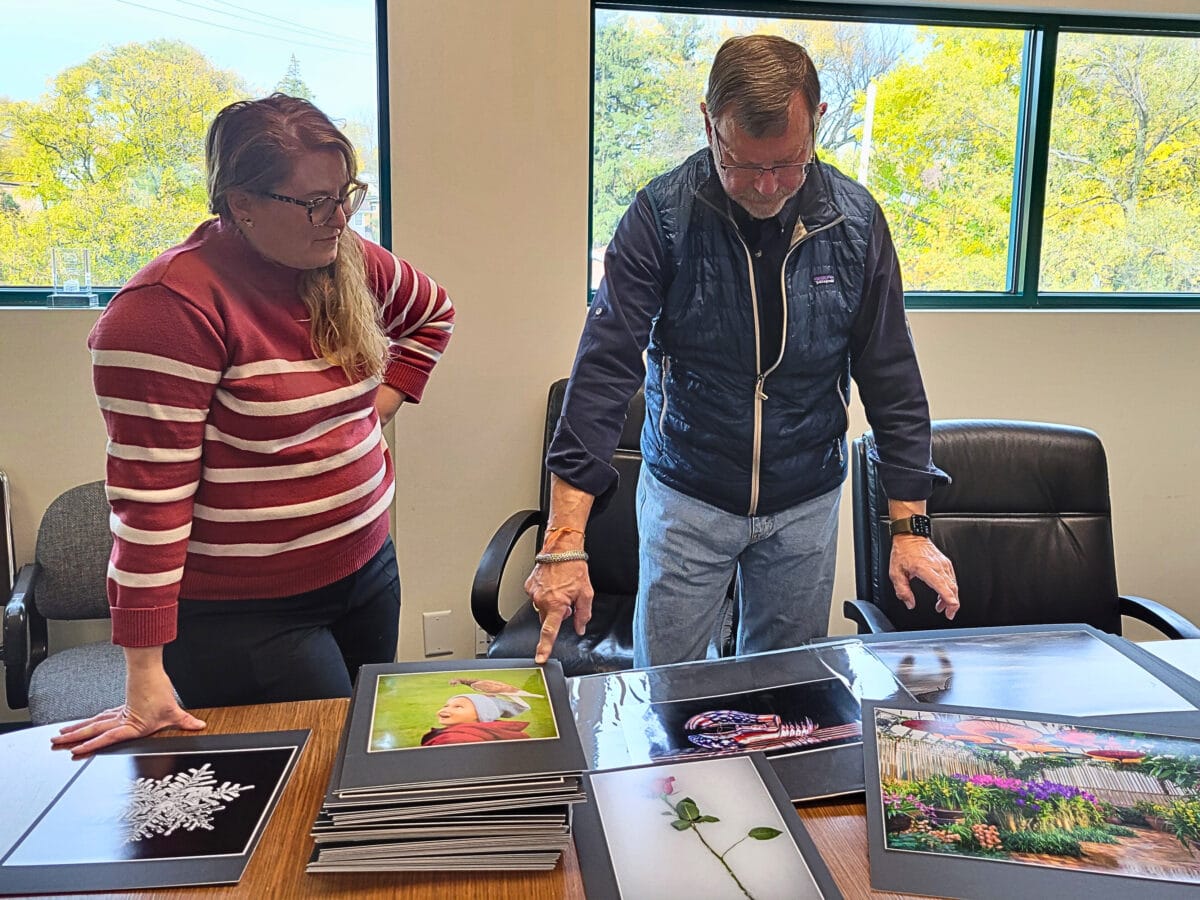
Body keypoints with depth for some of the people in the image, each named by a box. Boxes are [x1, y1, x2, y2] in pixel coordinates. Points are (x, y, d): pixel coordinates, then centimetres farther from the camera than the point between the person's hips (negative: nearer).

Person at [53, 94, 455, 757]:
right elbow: (149, 494, -23)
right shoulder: (170, 307, -22)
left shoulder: (350, 261, 0)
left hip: (366, 571, 7)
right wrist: (145, 674, -23)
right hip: (244, 615, -7)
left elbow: (432, 312, 22)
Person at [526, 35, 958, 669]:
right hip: (686, 497, -1)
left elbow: (891, 378, -2)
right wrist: (565, 542, -27)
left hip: (806, 504, 2)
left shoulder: (855, 221, -9)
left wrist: (910, 525, -4)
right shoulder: (662, 214, -16)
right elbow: (604, 370, -20)